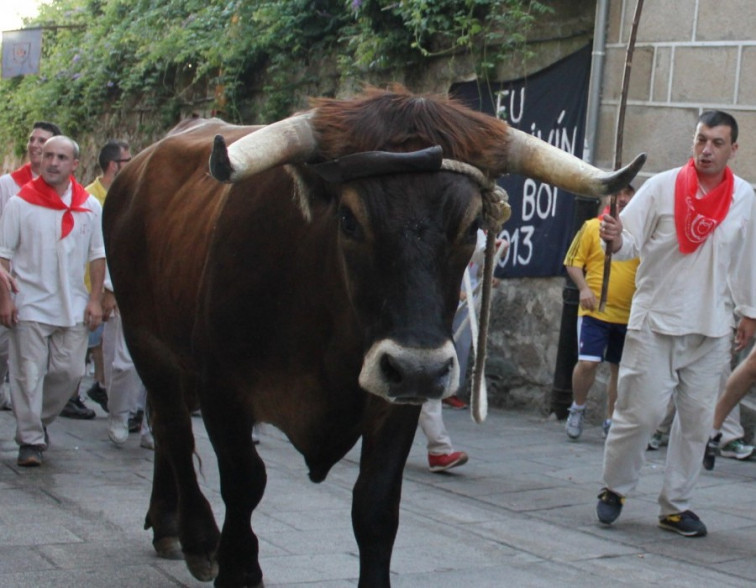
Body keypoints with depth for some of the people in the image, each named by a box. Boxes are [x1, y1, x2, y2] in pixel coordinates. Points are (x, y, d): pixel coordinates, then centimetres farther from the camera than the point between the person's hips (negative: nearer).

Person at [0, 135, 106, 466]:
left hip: (73, 308, 3)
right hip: (29, 305, -3)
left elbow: (98, 255, 10)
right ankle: (30, 440, 8)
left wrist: (95, 299, 3)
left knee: (69, 371, 4)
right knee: (29, 374, -2)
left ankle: (39, 421, 27)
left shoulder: (90, 207, 5)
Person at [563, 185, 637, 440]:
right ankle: (577, 408, 14)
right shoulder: (592, 227, 0)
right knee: (587, 362, -12)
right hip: (595, 311, -3)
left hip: (629, 314, 3)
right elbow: (573, 262, 1)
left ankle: (610, 420, 24)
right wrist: (584, 288, -13)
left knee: (620, 369, 10)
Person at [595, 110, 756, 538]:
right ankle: (615, 489, 17)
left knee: (698, 418, 6)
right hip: (656, 322, -3)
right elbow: (631, 242, -5)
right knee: (641, 411, -4)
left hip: (712, 329, 3)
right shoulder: (662, 187, -4)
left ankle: (677, 505, 19)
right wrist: (616, 240, -27)